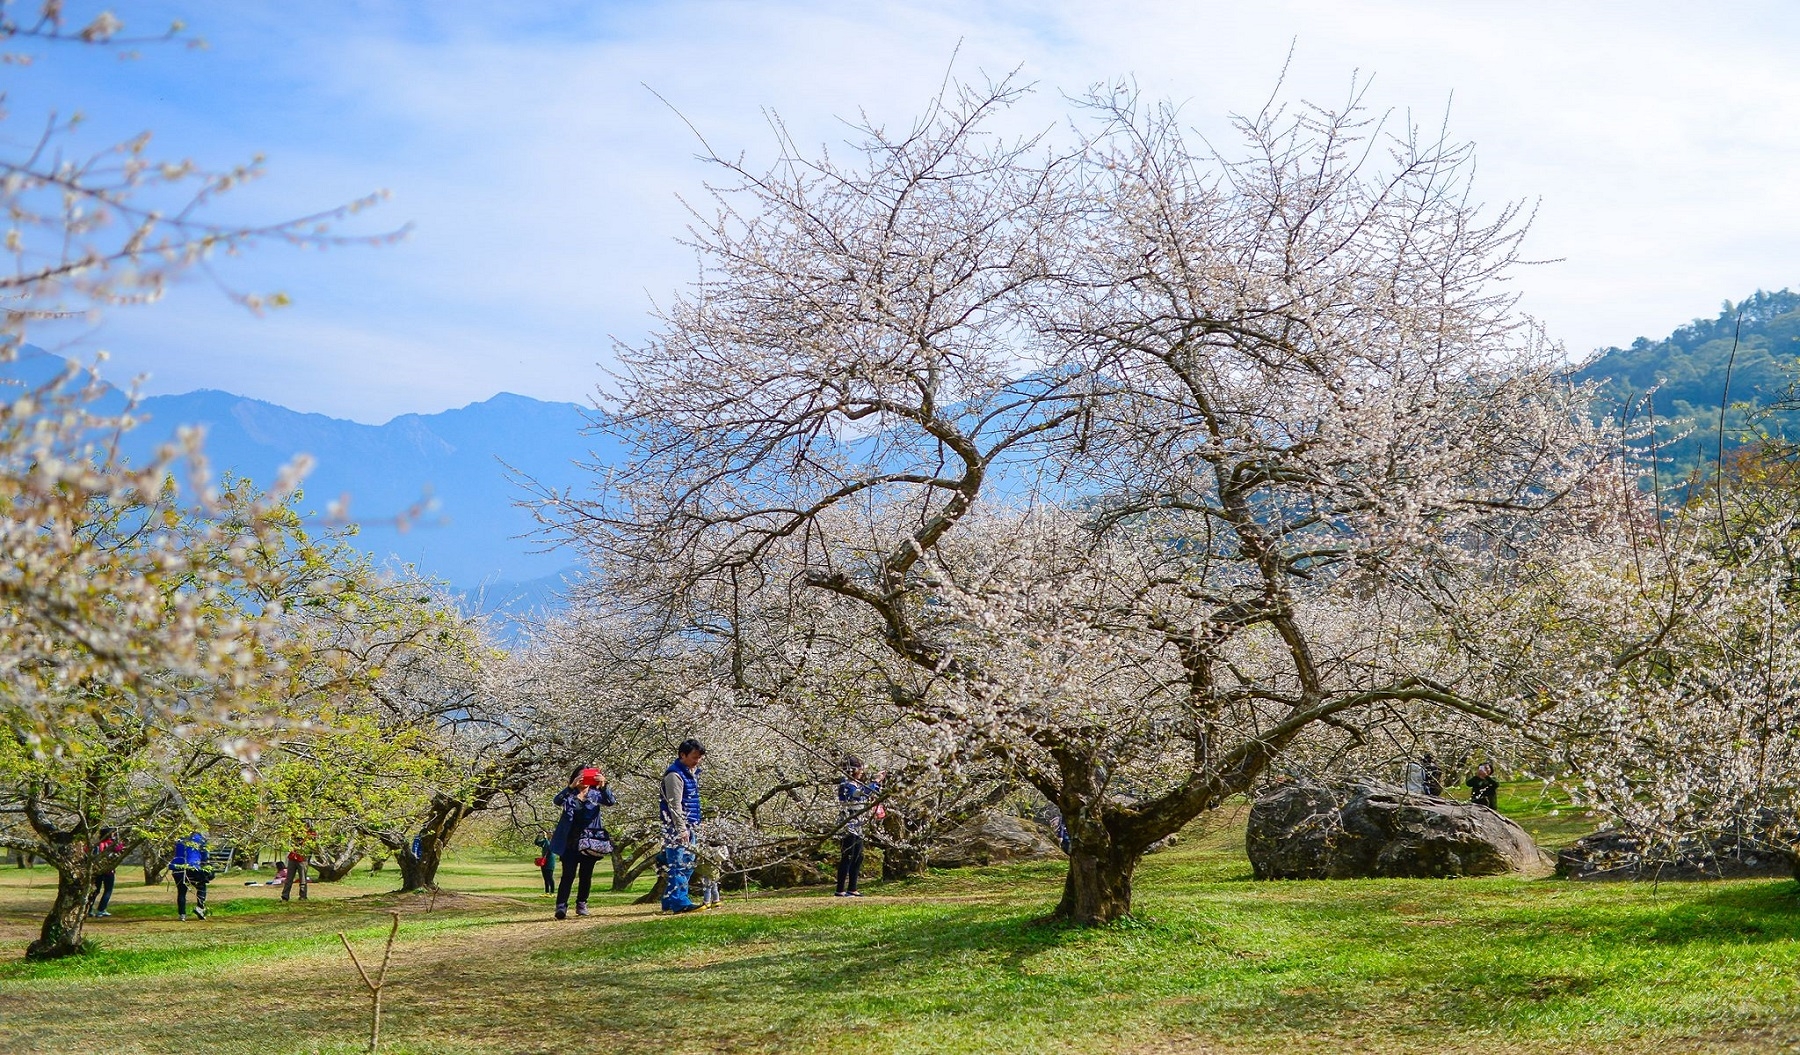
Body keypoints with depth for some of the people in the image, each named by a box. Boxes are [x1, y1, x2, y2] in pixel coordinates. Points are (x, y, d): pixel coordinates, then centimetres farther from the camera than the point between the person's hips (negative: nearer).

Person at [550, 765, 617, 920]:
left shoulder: (595, 794, 6)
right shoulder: (570, 794, 4)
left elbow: (610, 801, -12)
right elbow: (558, 800, -17)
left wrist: (603, 786, -33)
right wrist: (572, 786, -34)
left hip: (590, 841, 2)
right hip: (570, 842, -2)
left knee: (586, 875, 7)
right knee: (568, 875, -11)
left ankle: (582, 904, 21)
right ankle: (561, 907, -14)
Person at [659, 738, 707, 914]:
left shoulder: (691, 772, 17)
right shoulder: (675, 775, -14)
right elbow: (675, 805, -18)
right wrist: (682, 829, -21)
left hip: (690, 827, 10)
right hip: (677, 827, -10)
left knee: (688, 865, 10)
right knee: (679, 865, -11)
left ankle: (670, 901, 15)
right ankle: (679, 902, -13)